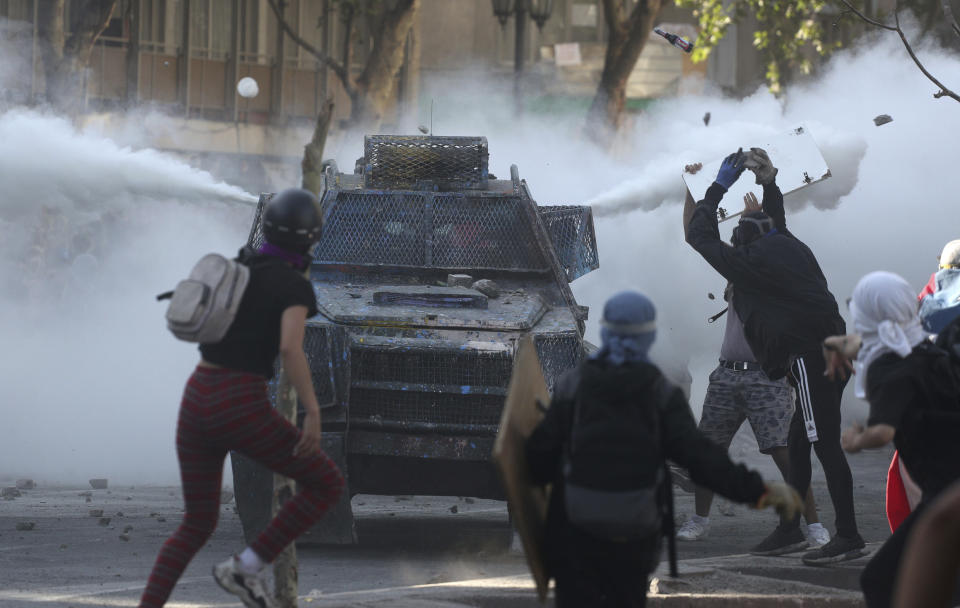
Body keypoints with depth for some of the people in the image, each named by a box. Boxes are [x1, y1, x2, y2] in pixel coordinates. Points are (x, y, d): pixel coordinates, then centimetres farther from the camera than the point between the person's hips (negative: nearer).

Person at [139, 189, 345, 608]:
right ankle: (246, 567, 2)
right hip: (240, 410, -7)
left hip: (197, 403, 7)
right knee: (327, 484, 11)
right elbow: (291, 350, -23)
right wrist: (313, 413, -18)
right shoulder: (296, 288, -7)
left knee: (197, 527, 19)